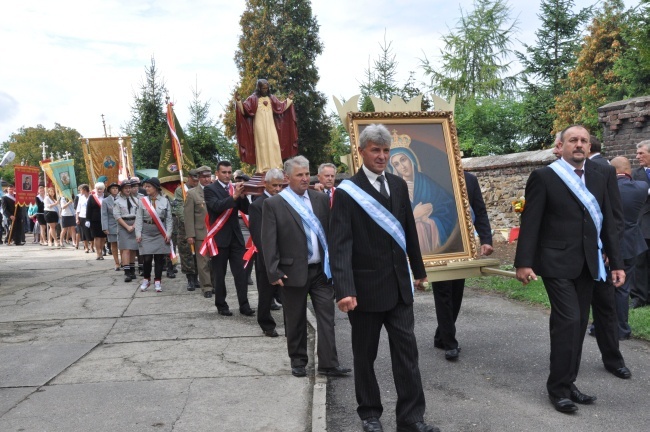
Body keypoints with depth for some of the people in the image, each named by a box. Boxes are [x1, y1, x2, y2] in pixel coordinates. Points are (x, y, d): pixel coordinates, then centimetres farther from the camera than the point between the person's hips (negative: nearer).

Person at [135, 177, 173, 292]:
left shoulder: (165, 201, 1)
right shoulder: (142, 201, 2)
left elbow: (169, 219, 2)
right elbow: (139, 219, 1)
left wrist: (168, 233, -5)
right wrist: (138, 234, -6)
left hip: (160, 234, 0)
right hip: (146, 234, 0)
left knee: (159, 258, 3)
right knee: (147, 258, -2)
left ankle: (157, 282, 13)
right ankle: (146, 280, 19)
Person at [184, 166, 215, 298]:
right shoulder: (192, 193, 2)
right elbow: (188, 216, -2)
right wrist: (190, 235, -9)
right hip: (201, 233, -2)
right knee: (203, 262, 1)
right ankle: (206, 287, 9)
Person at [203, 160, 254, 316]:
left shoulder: (235, 188, 10)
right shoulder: (210, 189, -3)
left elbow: (246, 210, 4)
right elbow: (217, 206, -21)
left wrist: (243, 196, -14)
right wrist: (234, 197, -33)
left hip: (235, 237, 4)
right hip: (219, 237, -4)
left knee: (241, 272, 0)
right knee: (219, 274, 6)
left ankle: (244, 305, 4)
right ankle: (221, 305, 16)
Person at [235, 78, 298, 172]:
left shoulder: (271, 98, 13)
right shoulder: (253, 98, 0)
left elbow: (281, 107, 20)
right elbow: (243, 110, -6)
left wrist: (289, 99, 19)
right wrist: (239, 101, -20)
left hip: (270, 125, 4)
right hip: (259, 126, -4)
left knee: (274, 144, -2)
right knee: (261, 145, -6)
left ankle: (276, 167, -1)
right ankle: (263, 168, -8)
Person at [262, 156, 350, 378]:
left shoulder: (321, 199, 6)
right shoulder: (273, 204, -4)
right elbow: (269, 241, -6)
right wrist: (274, 272, -11)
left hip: (321, 270, 3)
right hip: (293, 272, -3)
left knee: (327, 317, 3)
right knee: (295, 321, 10)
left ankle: (328, 363, 11)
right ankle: (298, 361, 27)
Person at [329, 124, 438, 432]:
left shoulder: (399, 185, 7)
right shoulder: (347, 192, -10)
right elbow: (340, 245, -17)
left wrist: (418, 269, 19)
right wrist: (344, 290, -26)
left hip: (399, 285, 5)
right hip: (366, 287, -4)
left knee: (406, 351, 6)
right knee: (365, 355, 11)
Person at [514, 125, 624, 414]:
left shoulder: (598, 180, 13)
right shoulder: (544, 177, -5)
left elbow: (608, 224, 13)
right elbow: (530, 223, -10)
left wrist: (616, 263, 8)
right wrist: (524, 262, -16)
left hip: (587, 265, 6)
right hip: (558, 263, -6)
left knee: (578, 324, 10)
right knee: (568, 321, -11)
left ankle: (568, 383, 22)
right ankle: (558, 387, 3)